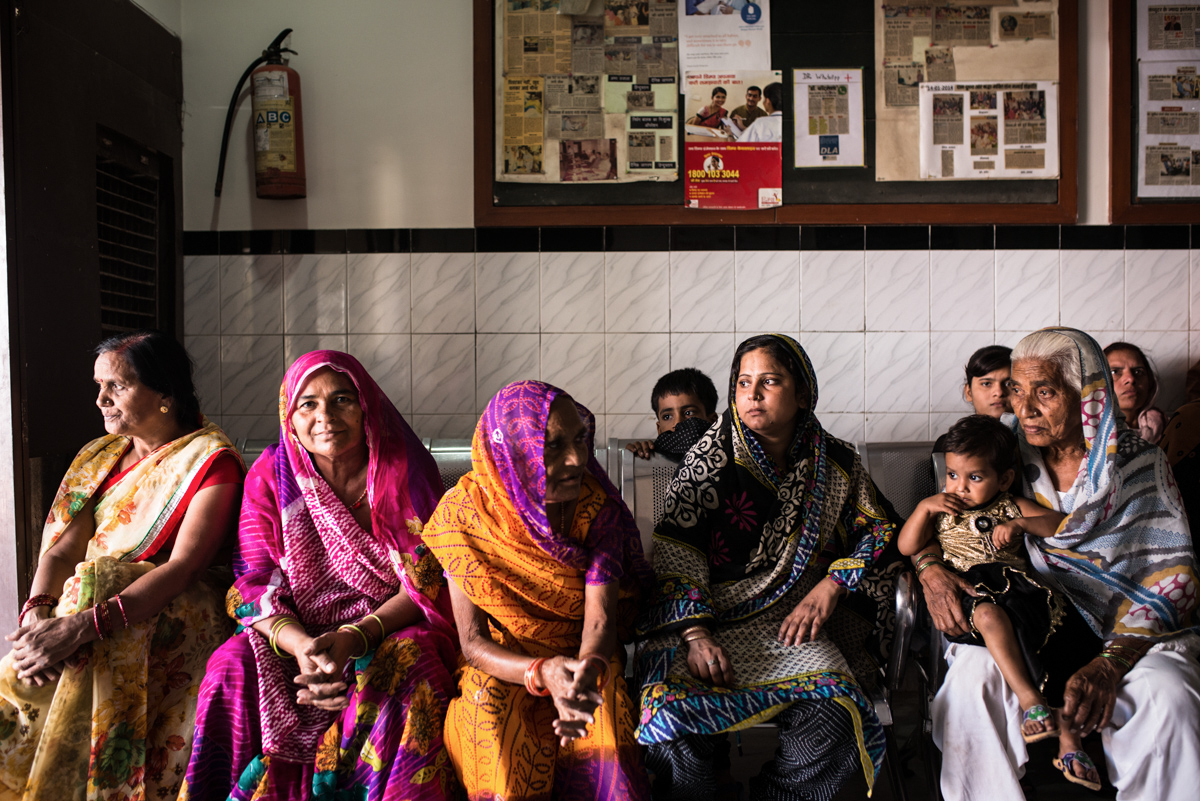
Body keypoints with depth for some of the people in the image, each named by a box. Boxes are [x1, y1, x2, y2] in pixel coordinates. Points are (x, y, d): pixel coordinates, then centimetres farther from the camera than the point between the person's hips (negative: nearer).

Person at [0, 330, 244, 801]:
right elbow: (61, 551, 5)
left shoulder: (212, 461, -6)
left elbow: (183, 567, -17)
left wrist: (84, 625, -26)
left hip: (170, 618, -5)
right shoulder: (101, 457, 15)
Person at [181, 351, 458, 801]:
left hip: (394, 629, -2)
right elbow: (256, 584, -4)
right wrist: (301, 645, -25)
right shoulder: (271, 475, 0)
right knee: (233, 667, -25)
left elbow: (422, 585, -8)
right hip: (296, 630, 2)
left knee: (406, 671, -33)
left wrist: (353, 638, -26)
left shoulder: (405, 472, -6)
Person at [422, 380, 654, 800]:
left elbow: (601, 615, -19)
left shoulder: (598, 507, -10)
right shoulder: (465, 511, -14)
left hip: (585, 662, 1)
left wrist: (588, 670, -44)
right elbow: (472, 641, -13)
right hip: (501, 668, -1)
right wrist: (542, 672, -33)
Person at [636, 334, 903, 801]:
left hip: (789, 623, 2)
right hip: (702, 616, -2)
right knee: (677, 721, -30)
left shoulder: (835, 463, 7)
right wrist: (696, 633, -18)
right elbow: (676, 548, -6)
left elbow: (880, 528, 15)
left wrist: (832, 586, -2)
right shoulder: (715, 453, 0)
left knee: (833, 718, -27)